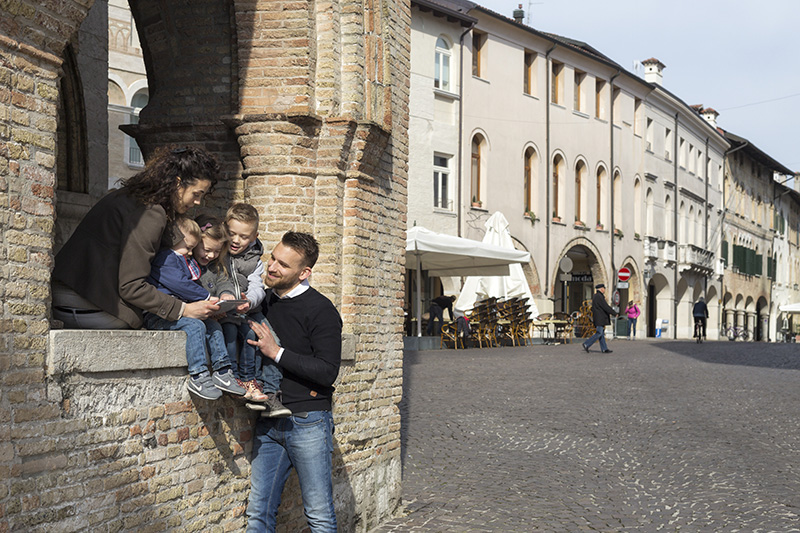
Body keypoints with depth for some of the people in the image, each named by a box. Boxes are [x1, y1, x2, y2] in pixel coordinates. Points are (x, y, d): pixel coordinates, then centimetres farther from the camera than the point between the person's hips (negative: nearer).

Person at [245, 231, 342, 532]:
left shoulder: (321, 310, -8)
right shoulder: (263, 302, 10)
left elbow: (328, 372, -14)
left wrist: (277, 352, -16)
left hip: (308, 422, -5)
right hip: (268, 424, 6)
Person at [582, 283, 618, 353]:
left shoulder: (595, 296, 16)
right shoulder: (599, 297, -16)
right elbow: (606, 307, -19)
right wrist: (615, 313, -9)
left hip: (598, 319, 11)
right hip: (600, 319, -11)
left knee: (602, 334, 9)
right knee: (599, 333, -10)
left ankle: (604, 349, 9)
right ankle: (586, 344, -10)